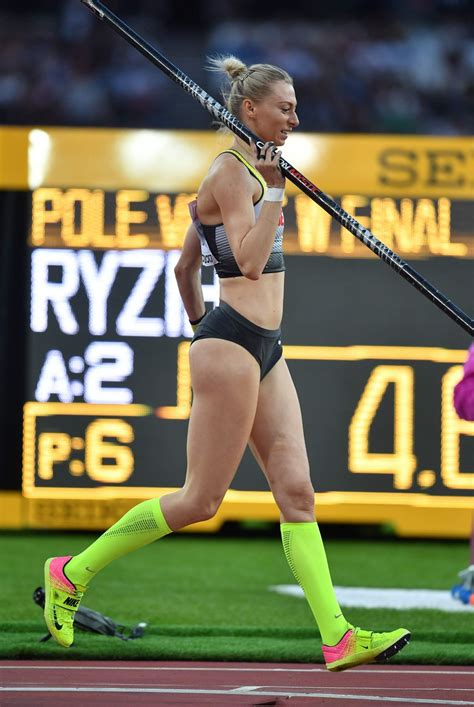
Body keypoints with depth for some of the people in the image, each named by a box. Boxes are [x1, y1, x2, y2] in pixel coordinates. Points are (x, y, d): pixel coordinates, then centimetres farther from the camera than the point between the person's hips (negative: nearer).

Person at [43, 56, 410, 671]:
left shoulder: (246, 173, 19)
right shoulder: (232, 173, -11)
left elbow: (185, 268, 25)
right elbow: (250, 261, -23)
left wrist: (201, 327, 31)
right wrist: (275, 189, -24)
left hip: (264, 351, 10)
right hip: (233, 345, -10)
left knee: (297, 493, -1)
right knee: (201, 500, -5)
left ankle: (338, 638, -7)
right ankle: (73, 573, 8)